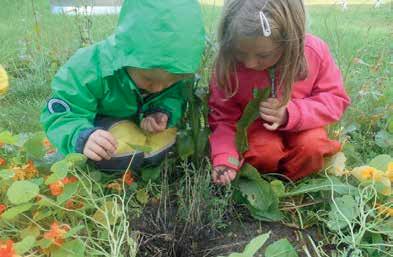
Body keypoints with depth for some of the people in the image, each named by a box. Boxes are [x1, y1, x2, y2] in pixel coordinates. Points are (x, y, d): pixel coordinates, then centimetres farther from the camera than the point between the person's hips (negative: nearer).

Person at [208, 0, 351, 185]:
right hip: (255, 127, -1)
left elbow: (335, 100, -12)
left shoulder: (315, 52, -23)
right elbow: (223, 116, -13)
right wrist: (224, 158, -29)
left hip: (299, 127, 1)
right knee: (264, 151, -29)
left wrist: (291, 114, -30)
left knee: (312, 146, -27)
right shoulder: (228, 63, -23)